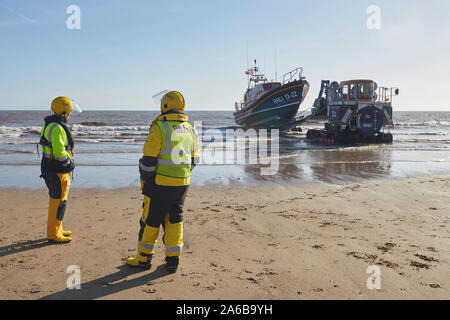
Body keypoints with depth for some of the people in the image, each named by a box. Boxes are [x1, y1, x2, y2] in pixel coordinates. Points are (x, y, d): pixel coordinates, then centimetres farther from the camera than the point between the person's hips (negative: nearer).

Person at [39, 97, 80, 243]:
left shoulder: (50, 124, 11)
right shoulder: (56, 128, -22)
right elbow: (59, 152, -28)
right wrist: (69, 162, -11)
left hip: (51, 167, 10)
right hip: (57, 170, -10)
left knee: (56, 200, 19)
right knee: (59, 202, -1)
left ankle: (57, 229, 31)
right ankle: (53, 234, 8)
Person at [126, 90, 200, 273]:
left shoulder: (159, 128, -13)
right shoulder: (190, 130, 7)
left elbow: (148, 160, -13)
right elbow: (193, 160, 14)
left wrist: (144, 181, 0)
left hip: (160, 184, -5)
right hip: (182, 184, 6)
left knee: (150, 221, 8)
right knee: (174, 220, 14)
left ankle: (144, 259, 20)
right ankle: (173, 260, 17)